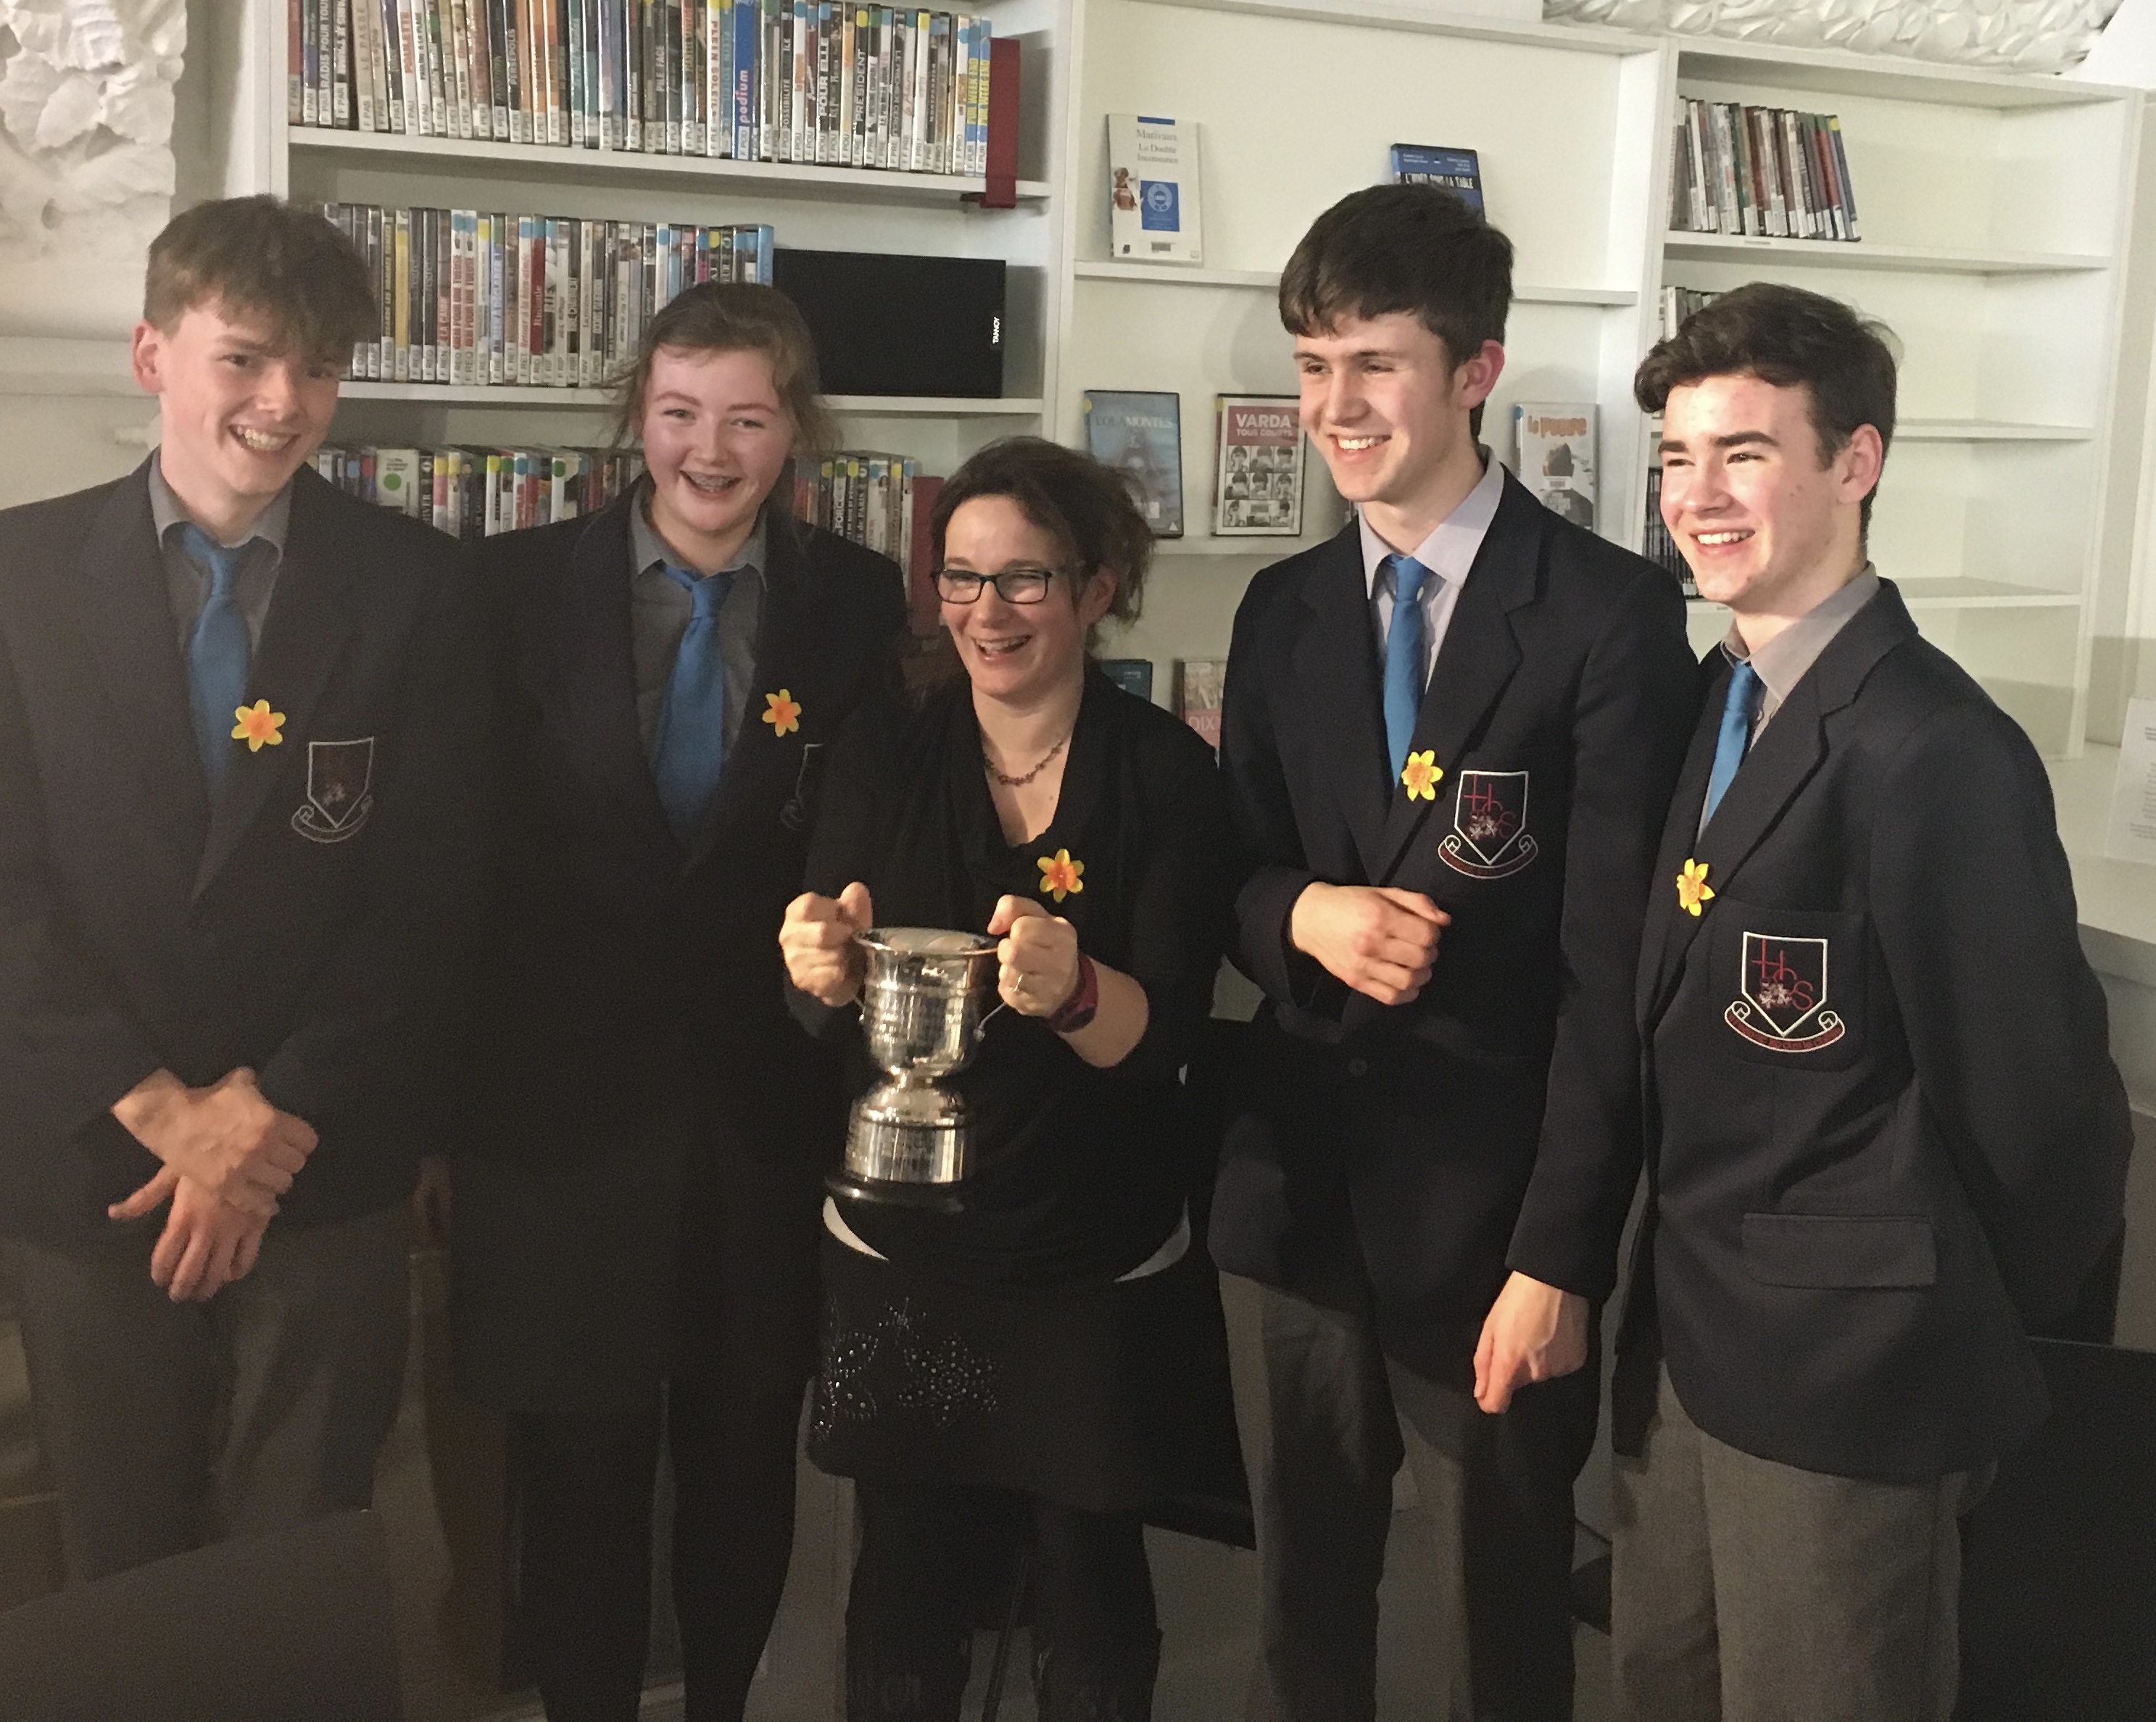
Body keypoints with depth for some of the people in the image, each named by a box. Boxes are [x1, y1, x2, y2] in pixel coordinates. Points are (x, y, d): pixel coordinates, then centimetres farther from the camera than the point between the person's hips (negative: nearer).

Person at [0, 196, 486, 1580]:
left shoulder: (418, 587, -2)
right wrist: (163, 1109, -12)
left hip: (326, 1172, -1)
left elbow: (432, 891, -4)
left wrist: (282, 1122, -10)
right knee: (119, 1558, 16)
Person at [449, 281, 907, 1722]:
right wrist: (450, 1092, -5)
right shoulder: (522, 584, -3)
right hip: (566, 1098, -1)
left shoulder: (857, 601, 1)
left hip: (769, 1101, 1)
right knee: (579, 1475, 8)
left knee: (745, 1464, 15)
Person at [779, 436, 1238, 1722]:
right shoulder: (885, 761, 0)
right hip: (903, 1251, 2)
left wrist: (1073, 989, -35)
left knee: (1092, 1592, 11)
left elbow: (1167, 1032, -14)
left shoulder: (1166, 772, -8)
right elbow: (830, 1012, -2)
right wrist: (827, 975, -25)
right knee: (904, 1587, 11)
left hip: (1098, 1266, -2)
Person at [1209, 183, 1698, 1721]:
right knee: (1303, 1598, 16)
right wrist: (1301, 913, -12)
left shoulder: (1610, 614, -11)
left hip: (1493, 1205, -4)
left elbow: (1612, 961, -13)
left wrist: (1560, 1254, -15)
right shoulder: (1282, 611, 8)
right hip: (1305, 1186, 5)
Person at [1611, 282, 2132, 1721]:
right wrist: (1684, 1278, 9)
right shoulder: (1718, 699, 5)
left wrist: (1958, 1343, -4)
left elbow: (2036, 1106, -19)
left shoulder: (1934, 751, -23)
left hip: (1843, 1368, -8)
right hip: (1686, 1332, 8)